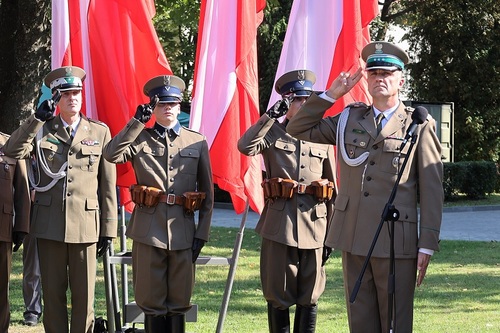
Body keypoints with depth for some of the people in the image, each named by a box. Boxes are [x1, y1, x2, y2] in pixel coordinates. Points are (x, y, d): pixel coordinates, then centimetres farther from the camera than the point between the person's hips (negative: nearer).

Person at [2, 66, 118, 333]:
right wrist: (38, 118, -16)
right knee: (52, 293, 5)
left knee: (84, 295, 2)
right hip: (49, 225, 1)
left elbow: (108, 184, 6)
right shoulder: (42, 130, 8)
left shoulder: (100, 132, 7)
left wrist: (108, 229, 2)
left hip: (86, 225, -1)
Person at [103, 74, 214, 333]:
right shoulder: (140, 140, 7)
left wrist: (202, 234, 2)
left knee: (178, 302, 6)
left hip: (183, 230, 1)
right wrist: (137, 122, -11)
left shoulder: (197, 142, 8)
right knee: (152, 301, 3)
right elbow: (111, 154, -14)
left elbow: (208, 193, 8)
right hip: (148, 228, -1)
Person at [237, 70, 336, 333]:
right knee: (278, 294, 2)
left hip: (314, 223, 2)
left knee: (309, 295, 6)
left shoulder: (323, 138, 10)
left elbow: (332, 190, 13)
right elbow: (245, 146, -18)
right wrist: (271, 116, -14)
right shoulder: (273, 133, 4)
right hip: (279, 224, -2)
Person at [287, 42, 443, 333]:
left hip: (397, 241, -4)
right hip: (354, 239, 4)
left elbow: (432, 189, -1)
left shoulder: (420, 126, 2)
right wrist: (331, 95, 7)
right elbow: (298, 130, 16)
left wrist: (428, 244, -7)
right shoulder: (350, 120, 13)